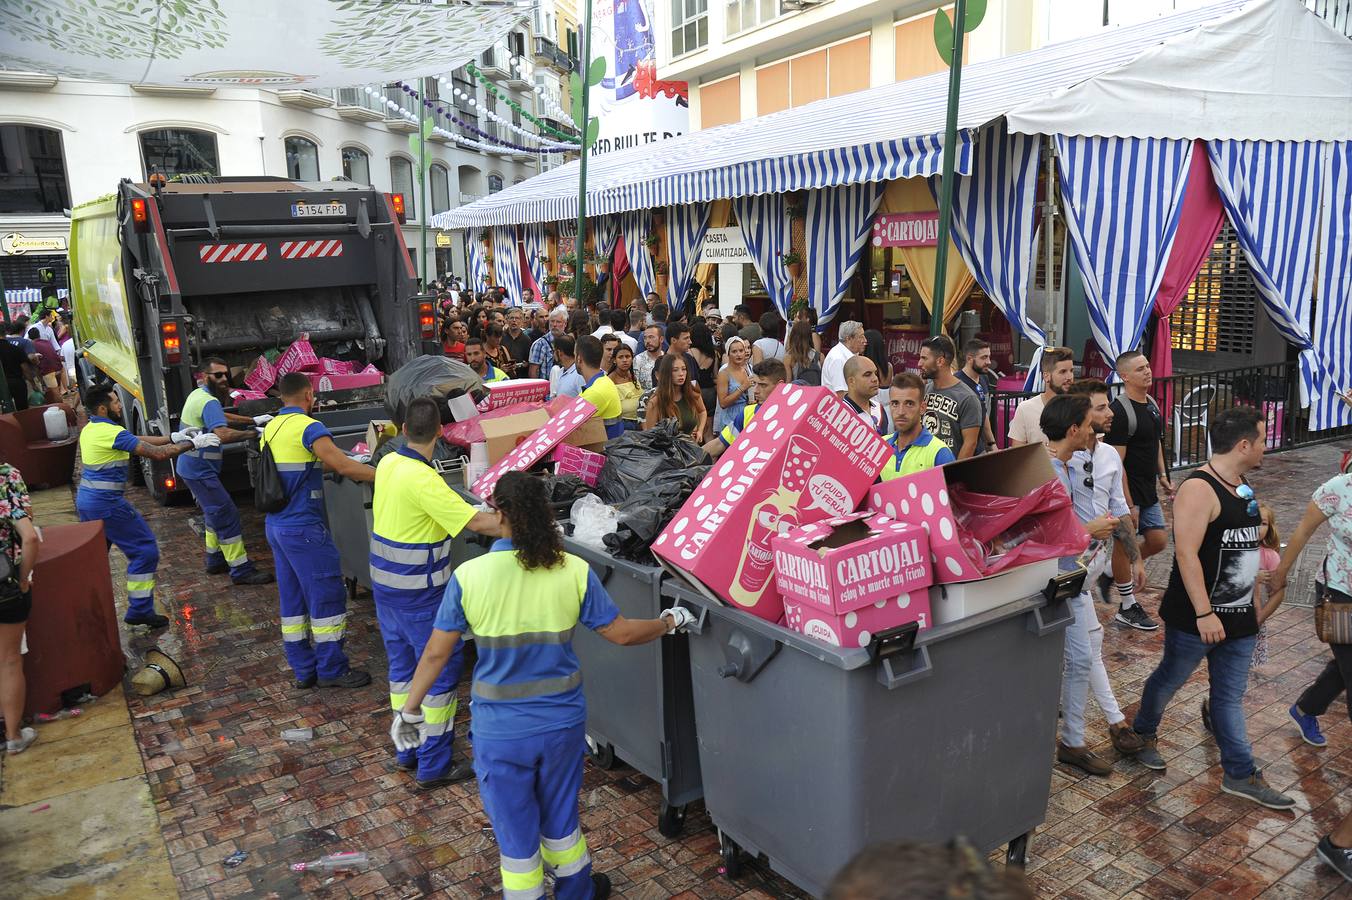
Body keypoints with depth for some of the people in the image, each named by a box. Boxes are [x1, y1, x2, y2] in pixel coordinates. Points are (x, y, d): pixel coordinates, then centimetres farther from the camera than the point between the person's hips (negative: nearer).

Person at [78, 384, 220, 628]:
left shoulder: (90, 429, 10)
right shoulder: (112, 433, -19)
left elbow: (139, 440, 14)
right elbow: (157, 453, -20)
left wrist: (174, 438, 10)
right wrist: (192, 444, -11)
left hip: (85, 499, 10)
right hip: (106, 503, -9)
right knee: (144, 550, 0)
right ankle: (140, 610, 4)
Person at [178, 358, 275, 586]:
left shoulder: (198, 395, 12)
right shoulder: (209, 402, -21)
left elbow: (222, 416, 27)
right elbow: (224, 435, -35)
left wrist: (253, 420, 20)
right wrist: (254, 433, -29)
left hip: (193, 467, 11)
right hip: (200, 470, -11)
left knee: (214, 514, 22)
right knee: (227, 517, -9)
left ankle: (216, 561, 32)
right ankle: (241, 571, -7)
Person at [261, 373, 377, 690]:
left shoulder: (270, 428, 13)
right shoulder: (308, 428, -14)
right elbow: (345, 467, -22)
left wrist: (328, 463, 29)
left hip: (276, 526, 9)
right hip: (303, 528, -9)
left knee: (292, 598, 13)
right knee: (327, 595, 0)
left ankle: (303, 669, 20)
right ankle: (332, 669, 6)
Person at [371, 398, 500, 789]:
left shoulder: (388, 463, 0)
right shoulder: (423, 480, -25)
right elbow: (477, 523, -28)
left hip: (385, 584, 9)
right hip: (419, 593, -8)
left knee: (402, 667, 19)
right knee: (441, 671, 4)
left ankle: (407, 750, 33)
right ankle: (434, 765, 13)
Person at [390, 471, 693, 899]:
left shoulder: (468, 576, -16)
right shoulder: (574, 571, -12)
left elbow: (436, 653, -9)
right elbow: (622, 633, -5)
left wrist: (409, 710, 6)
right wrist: (670, 622, 13)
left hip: (500, 732, -2)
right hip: (563, 722, 2)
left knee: (515, 833, 18)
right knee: (560, 820, 27)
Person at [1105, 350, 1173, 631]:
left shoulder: (1152, 404, 9)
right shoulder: (1121, 411, -19)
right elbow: (1117, 462, -21)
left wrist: (1163, 476, 16)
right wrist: (1128, 504, -21)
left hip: (1148, 491, 9)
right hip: (1128, 491, -8)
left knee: (1158, 540, 11)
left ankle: (1115, 571, 32)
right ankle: (1127, 607, 14)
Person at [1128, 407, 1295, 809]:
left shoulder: (1242, 485, 10)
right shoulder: (1199, 488, -19)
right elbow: (1187, 554, -24)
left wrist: (1254, 602, 22)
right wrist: (1204, 613, -26)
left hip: (1239, 615, 8)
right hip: (1197, 616, -8)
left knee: (1230, 696, 13)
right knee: (1169, 679, 11)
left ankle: (1240, 774, 21)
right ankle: (1142, 734, 34)